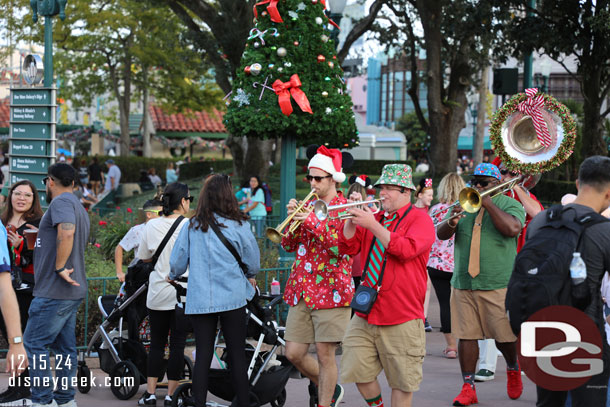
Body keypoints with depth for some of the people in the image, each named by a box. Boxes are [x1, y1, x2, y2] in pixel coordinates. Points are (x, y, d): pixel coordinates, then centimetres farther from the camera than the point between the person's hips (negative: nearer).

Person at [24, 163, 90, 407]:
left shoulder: (61, 202, -10)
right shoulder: (79, 207, 22)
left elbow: (67, 232, -28)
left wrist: (60, 268, -22)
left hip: (54, 291, -10)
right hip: (73, 290, 10)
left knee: (35, 343, -6)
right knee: (64, 346, 11)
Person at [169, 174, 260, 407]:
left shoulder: (192, 226, 1)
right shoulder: (238, 225, -5)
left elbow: (177, 261, 8)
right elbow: (253, 259, 6)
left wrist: (173, 277, 31)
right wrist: (250, 277, 28)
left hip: (199, 299, 2)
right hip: (232, 297, -2)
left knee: (203, 354, 5)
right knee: (237, 353, 6)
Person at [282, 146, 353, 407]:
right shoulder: (308, 206, 14)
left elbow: (343, 247, -17)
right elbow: (288, 246, 10)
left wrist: (313, 222, -22)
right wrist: (292, 218, -6)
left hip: (329, 290, -6)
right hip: (301, 290, 6)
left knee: (325, 355, -3)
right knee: (294, 354, 5)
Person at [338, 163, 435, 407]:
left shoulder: (420, 219, -2)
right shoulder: (374, 217, 14)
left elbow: (406, 249, -20)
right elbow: (348, 247, 8)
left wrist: (372, 225, -20)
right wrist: (353, 218, -5)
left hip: (402, 318, -5)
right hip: (366, 314, 5)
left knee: (402, 382, 1)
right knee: (359, 372, 6)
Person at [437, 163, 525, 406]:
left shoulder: (509, 205, 1)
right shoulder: (463, 204, 13)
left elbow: (512, 229, -20)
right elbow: (441, 235, 5)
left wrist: (488, 203, -16)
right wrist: (451, 223, -17)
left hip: (498, 285, -3)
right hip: (463, 283, 4)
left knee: (504, 336, 0)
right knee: (466, 335, 2)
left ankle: (513, 368, 30)